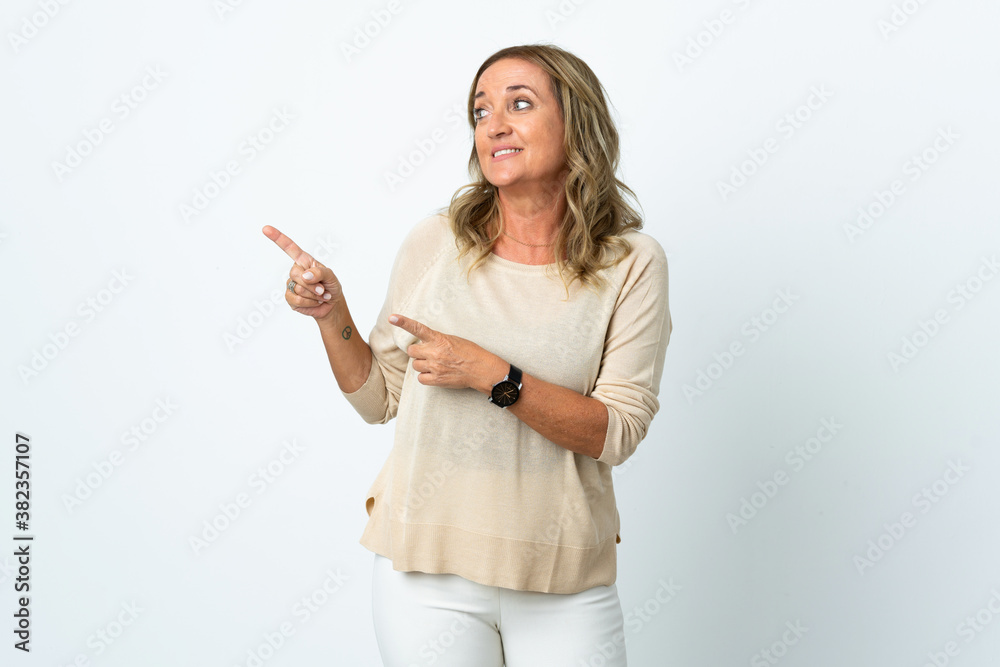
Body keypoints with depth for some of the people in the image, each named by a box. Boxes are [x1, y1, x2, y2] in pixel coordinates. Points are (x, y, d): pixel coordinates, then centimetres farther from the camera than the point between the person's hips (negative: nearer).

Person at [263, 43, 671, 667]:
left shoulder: (632, 263, -6)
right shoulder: (435, 242, -2)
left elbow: (615, 434, -11)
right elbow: (377, 399, 6)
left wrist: (493, 376, -20)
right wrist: (332, 315, -10)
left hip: (564, 582, 0)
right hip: (429, 570, 1)